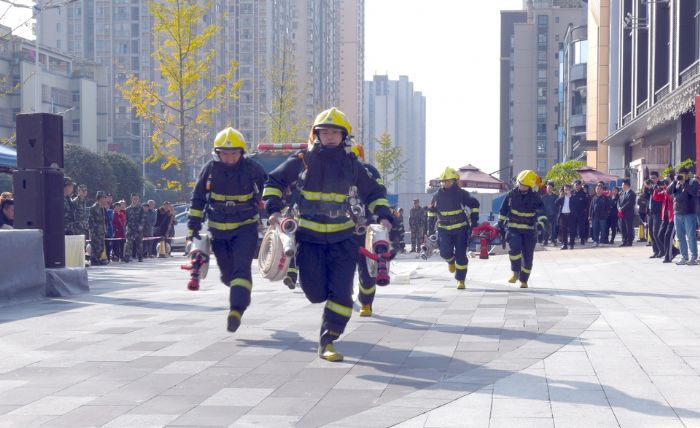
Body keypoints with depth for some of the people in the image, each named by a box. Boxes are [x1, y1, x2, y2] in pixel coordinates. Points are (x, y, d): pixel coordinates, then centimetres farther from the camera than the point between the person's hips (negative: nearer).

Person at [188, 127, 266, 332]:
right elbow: (198, 199, 4)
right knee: (227, 271, 11)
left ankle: (236, 310, -24)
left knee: (242, 267, -17)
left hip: (245, 228, -2)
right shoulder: (210, 169, -5)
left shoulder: (251, 168, -10)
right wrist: (193, 226, 1)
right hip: (218, 229, 2)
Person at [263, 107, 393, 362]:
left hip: (342, 237, 1)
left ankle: (327, 342, 4)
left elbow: (374, 193, 16)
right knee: (316, 292, -2)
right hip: (308, 235, -1)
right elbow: (274, 182, 8)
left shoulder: (352, 164, 5)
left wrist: (383, 216, 0)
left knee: (341, 291, -7)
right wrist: (274, 209, -6)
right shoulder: (302, 160, -1)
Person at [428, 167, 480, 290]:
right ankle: (451, 261, 25)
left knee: (461, 255, -3)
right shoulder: (437, 195, 2)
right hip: (444, 229, 2)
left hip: (461, 229, -2)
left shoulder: (461, 194, -7)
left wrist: (474, 220, -1)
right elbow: (432, 210, 17)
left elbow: (474, 204, 4)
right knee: (445, 252, -13)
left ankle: (461, 280, 10)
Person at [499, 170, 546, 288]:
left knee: (527, 257, 4)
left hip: (530, 230, 0)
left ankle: (524, 281, 19)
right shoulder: (512, 194, -2)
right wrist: (500, 224, 11)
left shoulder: (535, 197, -7)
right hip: (514, 229, 0)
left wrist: (541, 223, -37)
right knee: (514, 249, -25)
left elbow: (541, 212, -19)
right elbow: (504, 209, 10)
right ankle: (515, 272, -8)